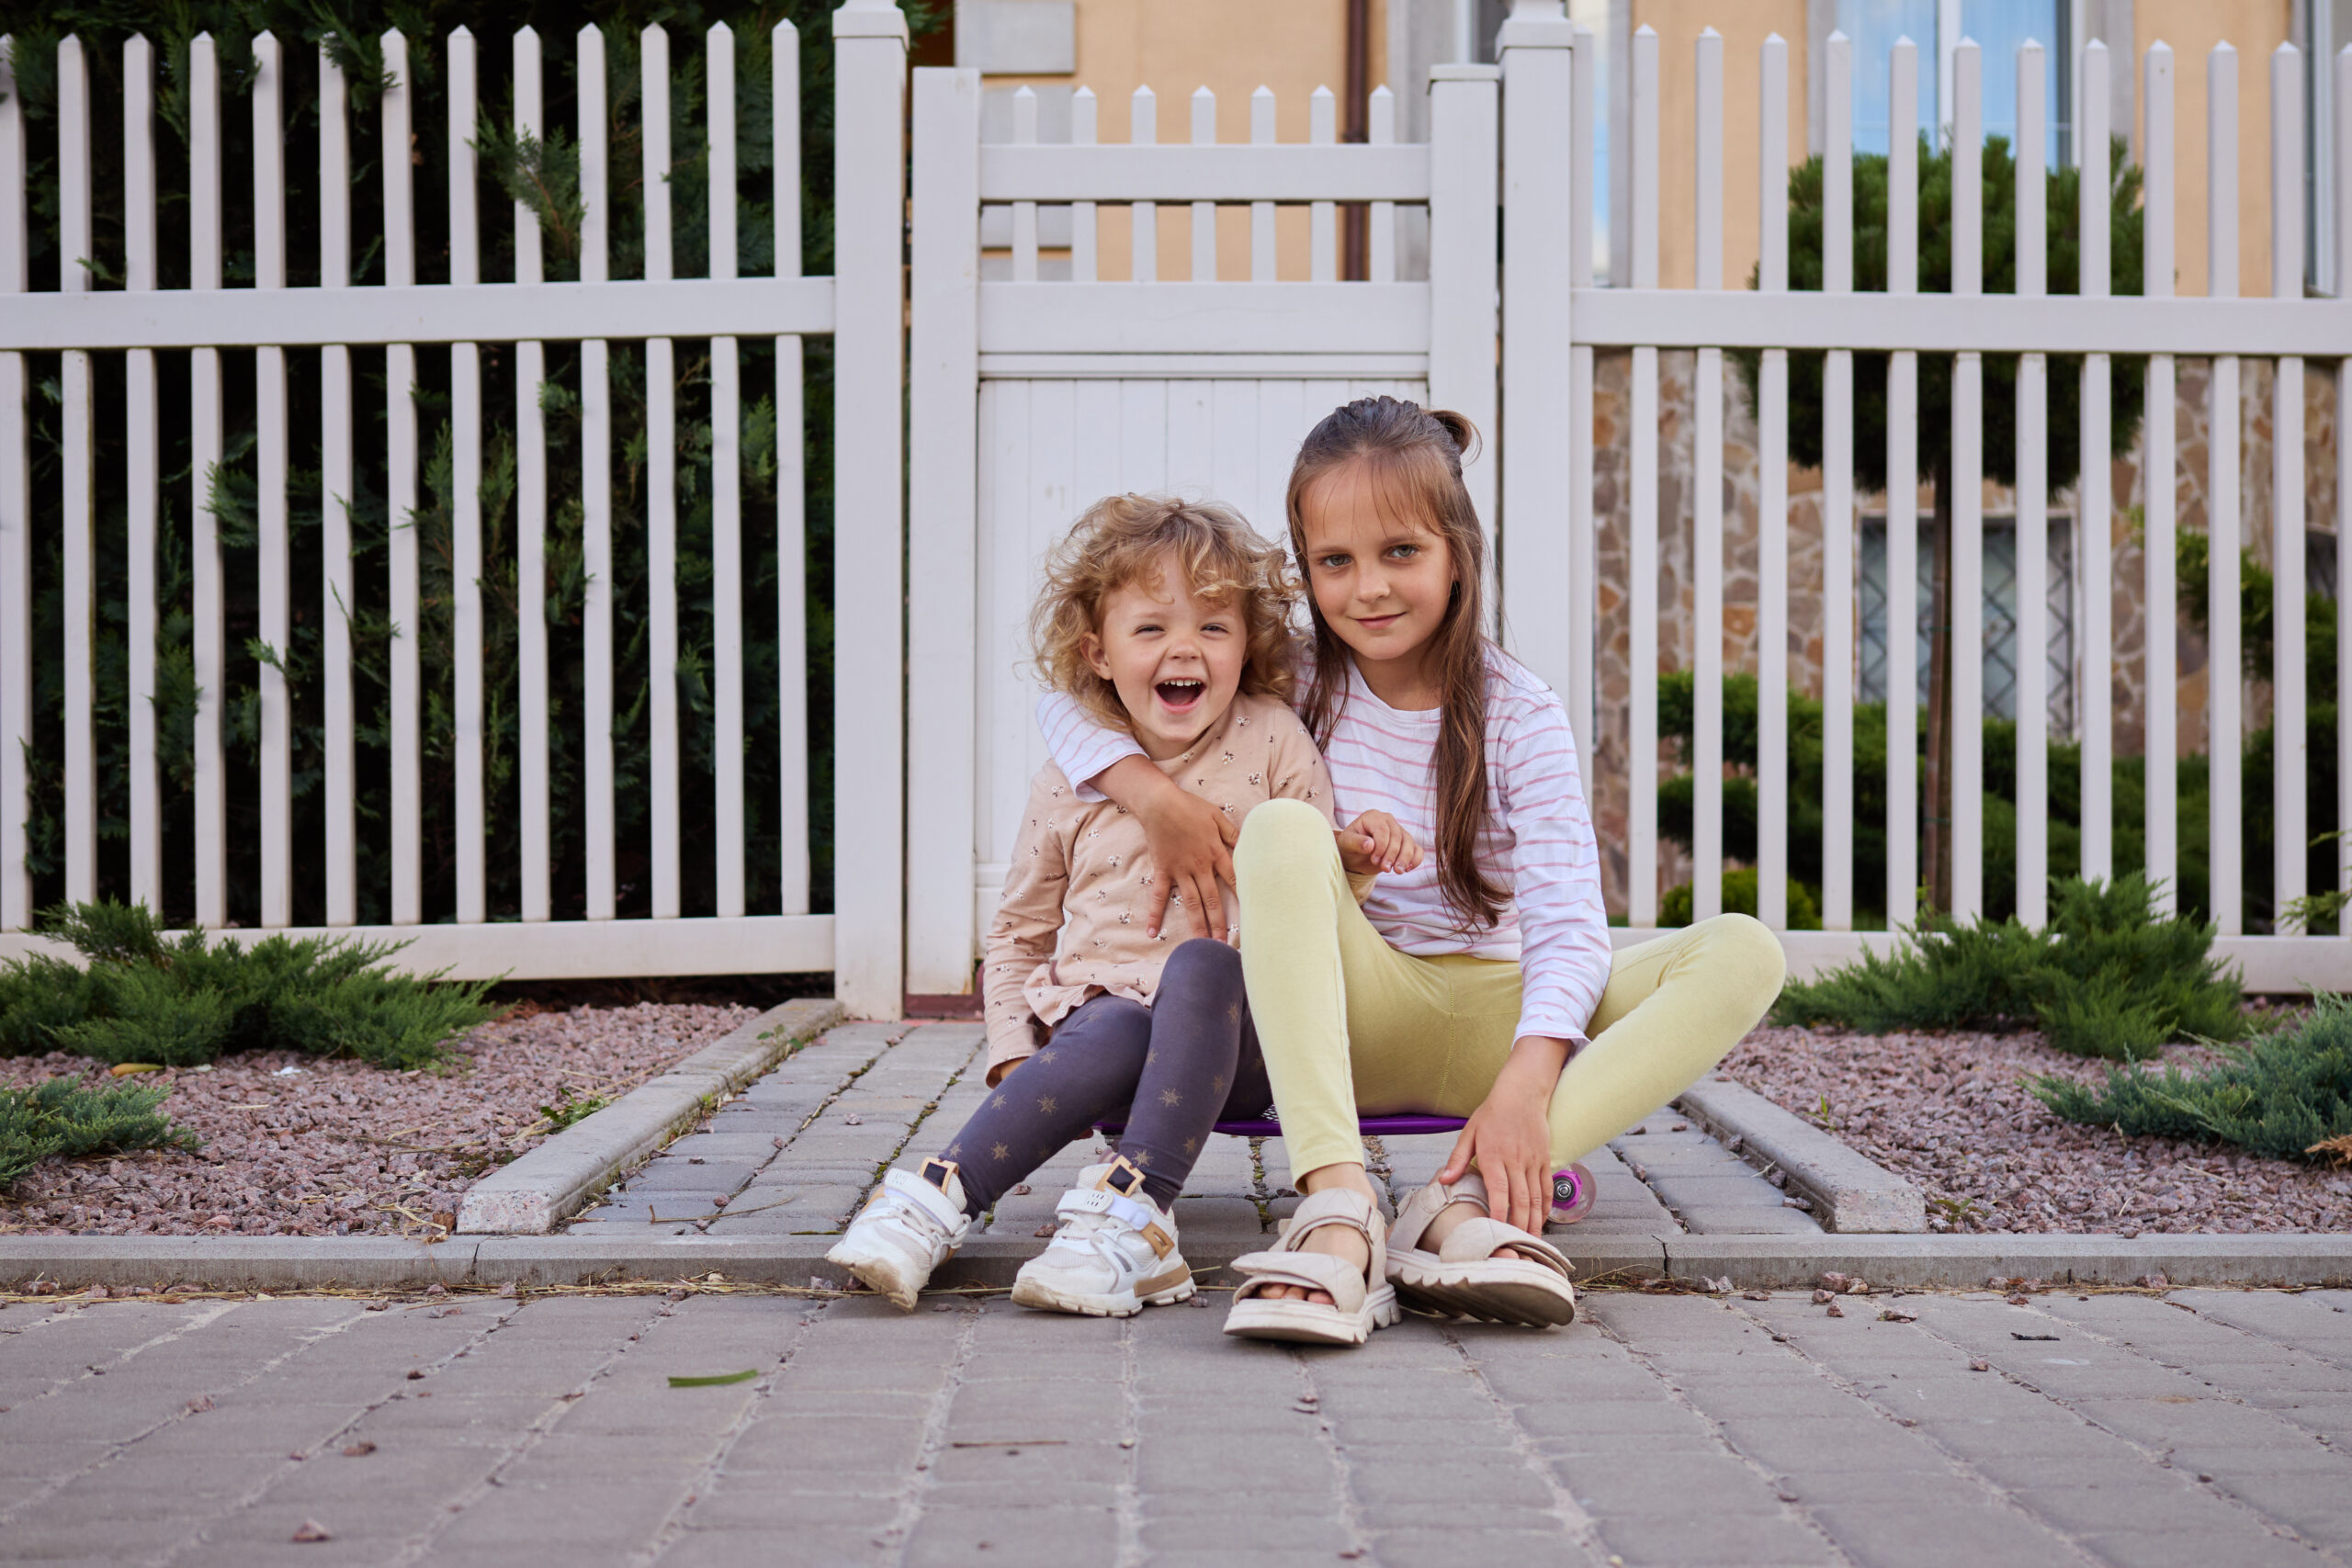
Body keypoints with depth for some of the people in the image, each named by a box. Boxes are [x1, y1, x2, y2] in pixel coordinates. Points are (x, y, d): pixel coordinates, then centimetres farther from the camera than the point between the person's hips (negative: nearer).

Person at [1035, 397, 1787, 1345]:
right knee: (1281, 831, -30)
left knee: (1743, 954, -22)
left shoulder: (1517, 714, -4)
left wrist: (1524, 1084, -33)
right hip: (1350, 1017, 0)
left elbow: (1565, 920, -15)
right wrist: (1154, 794, -18)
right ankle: (1337, 1207, -45)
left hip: (1492, 1018, 1)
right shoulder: (1290, 686, 1)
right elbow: (1076, 690, 3)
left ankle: (1466, 1202, -37)